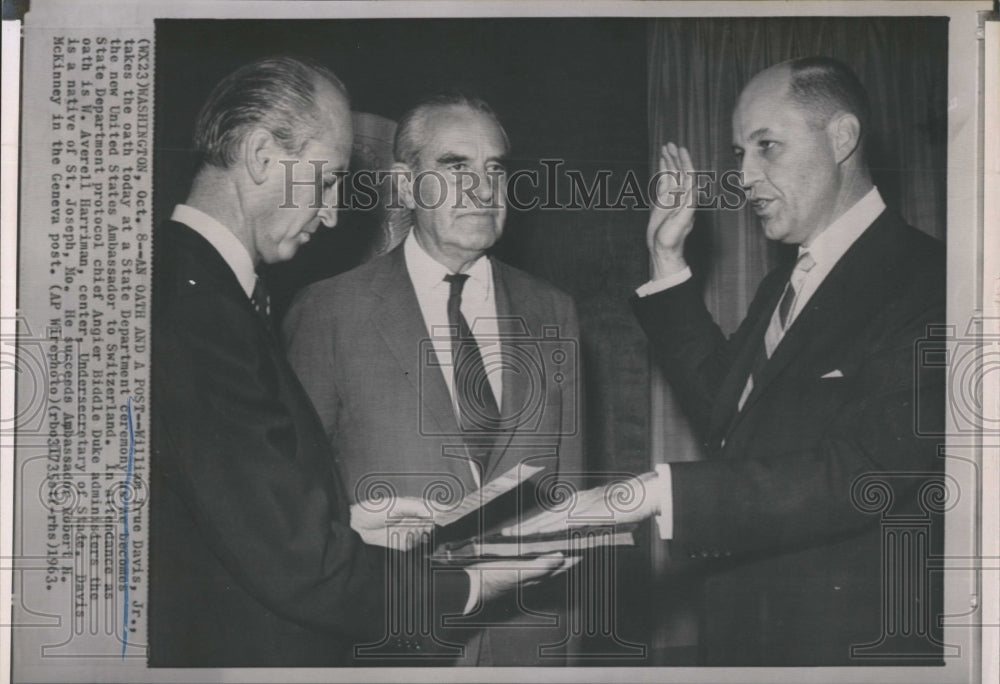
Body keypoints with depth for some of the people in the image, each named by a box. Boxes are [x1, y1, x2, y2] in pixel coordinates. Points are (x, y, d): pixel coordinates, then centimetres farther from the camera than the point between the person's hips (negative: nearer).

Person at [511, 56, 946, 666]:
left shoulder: (923, 281, -16)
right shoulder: (783, 289, 14)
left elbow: (865, 468, -26)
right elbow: (729, 415, 15)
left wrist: (651, 493, -30)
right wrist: (669, 263, 11)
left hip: (856, 644, -8)